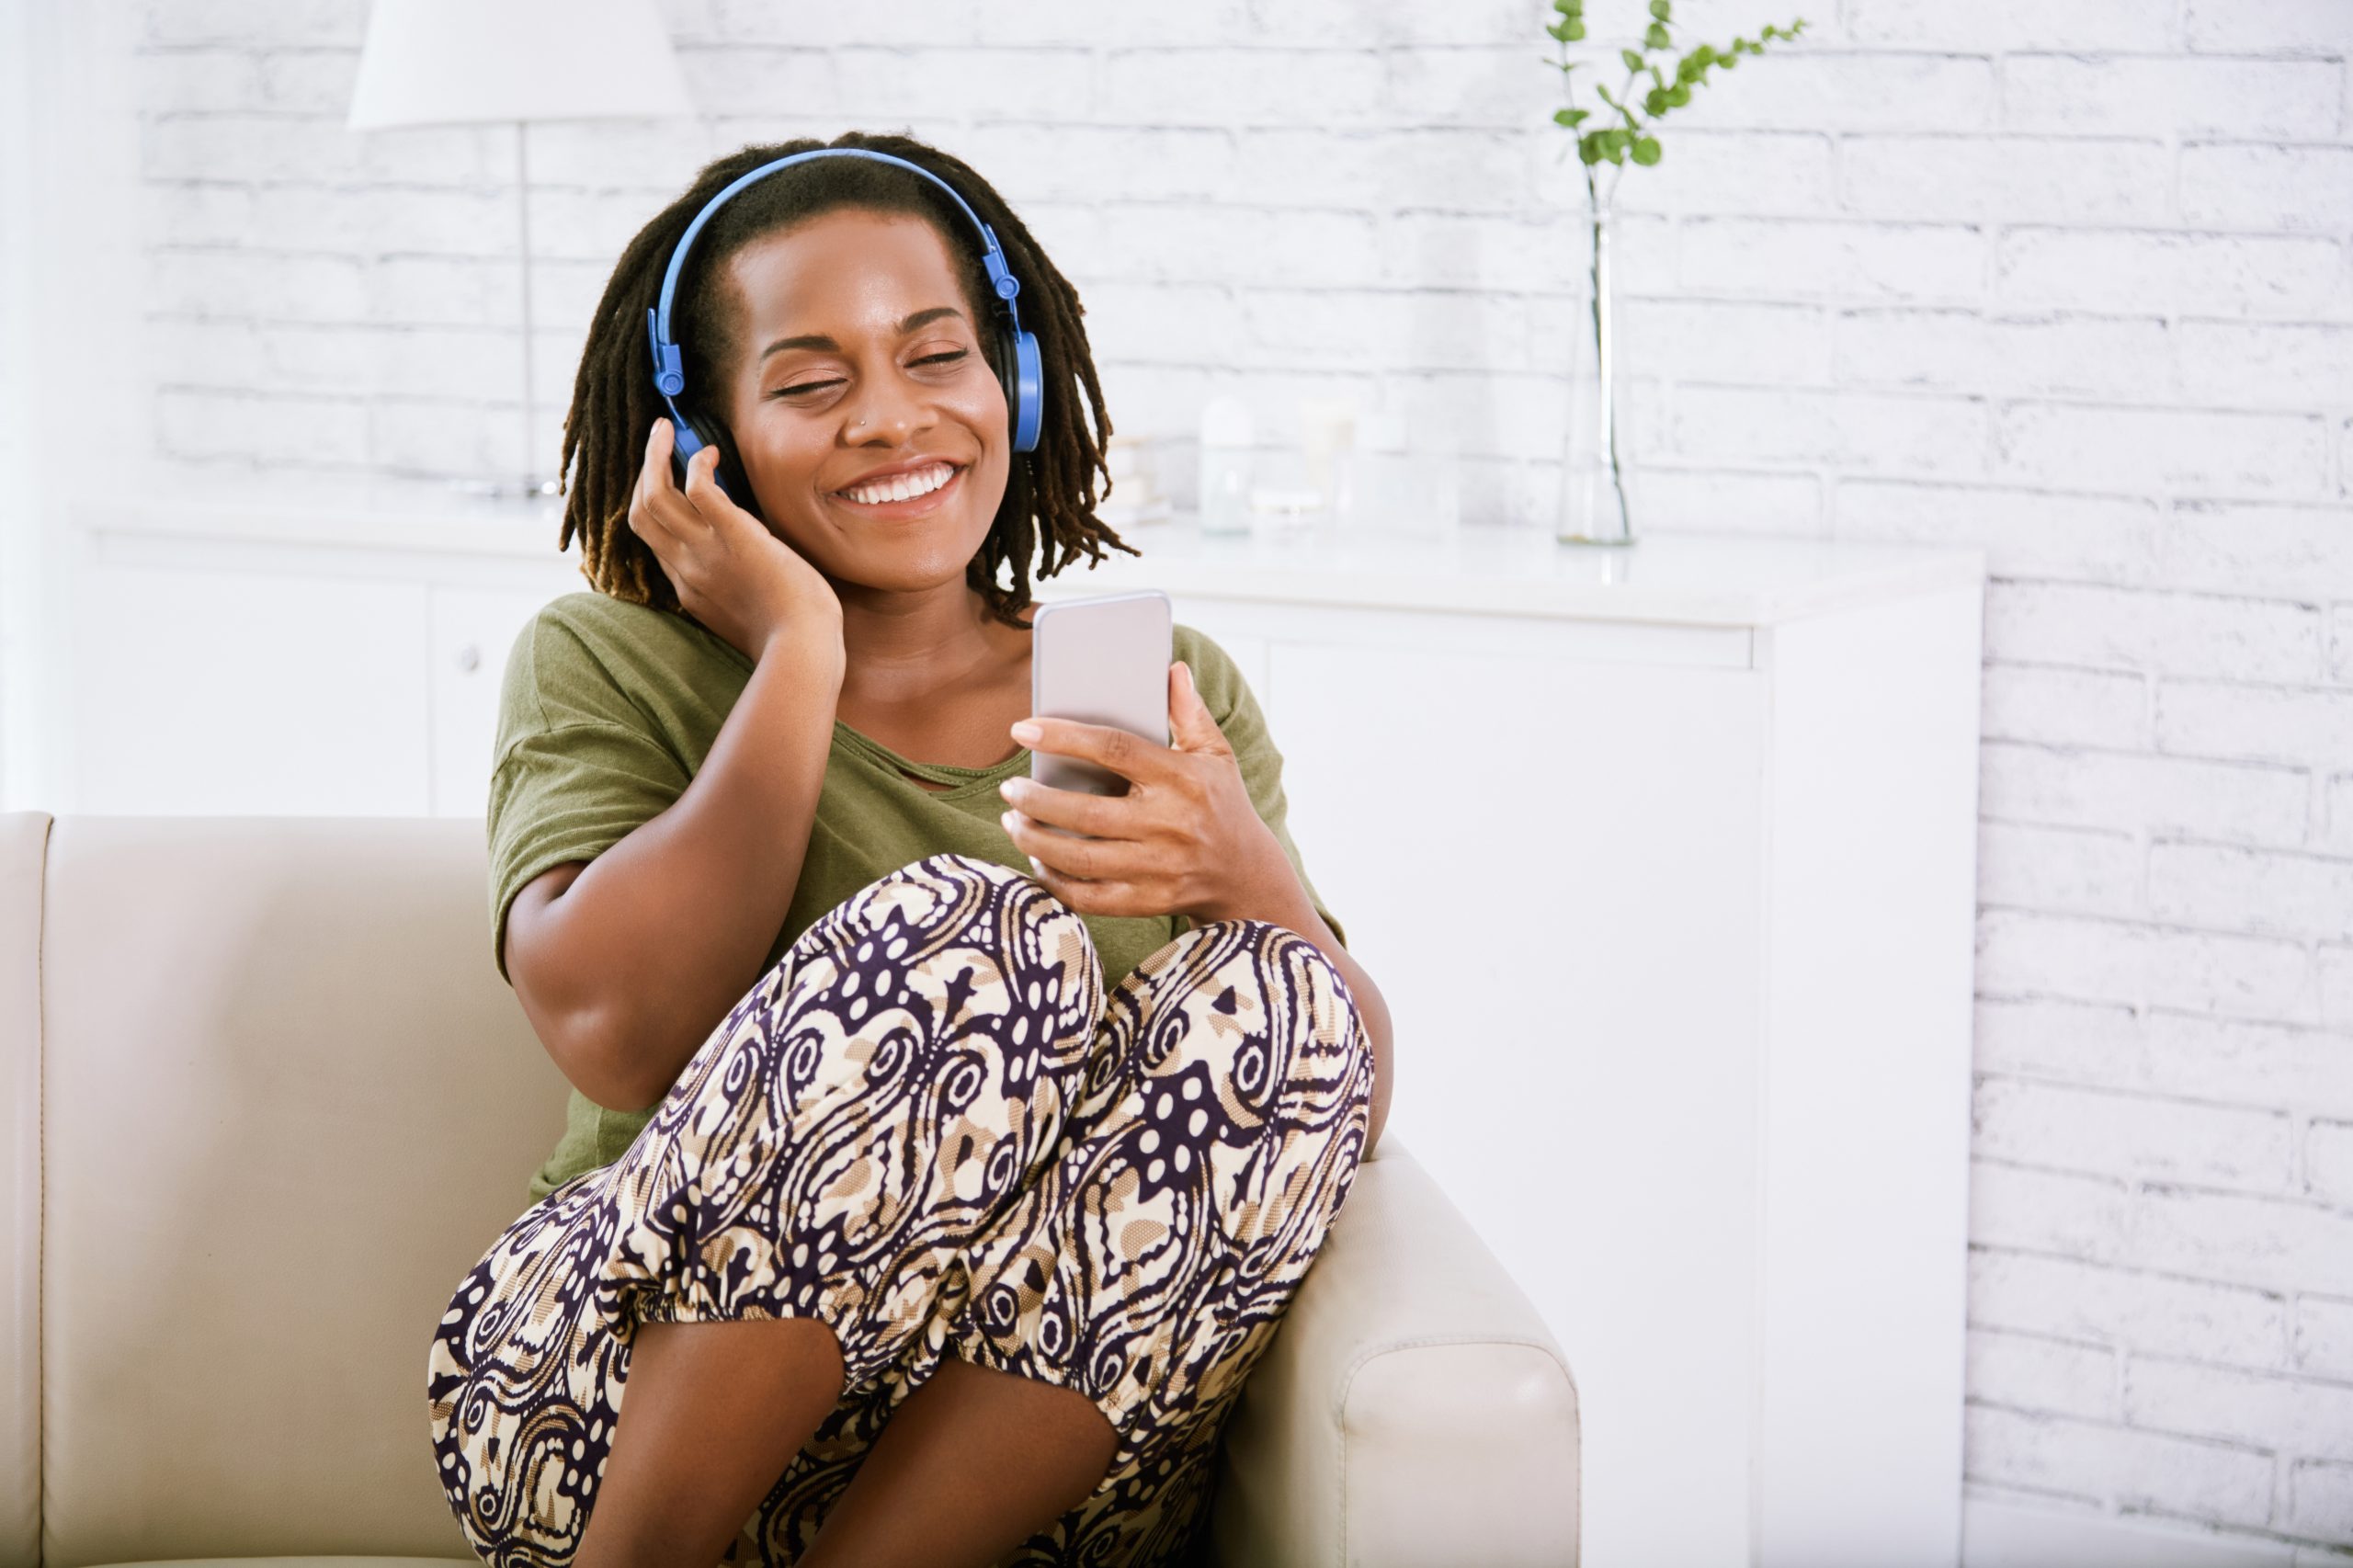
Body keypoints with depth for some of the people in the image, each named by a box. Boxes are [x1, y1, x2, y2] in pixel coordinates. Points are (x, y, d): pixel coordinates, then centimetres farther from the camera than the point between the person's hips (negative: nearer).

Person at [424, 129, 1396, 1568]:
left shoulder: (1175, 694, 14)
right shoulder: (605, 671, 6)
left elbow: (1351, 1092, 2)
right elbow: (621, 1035, -14)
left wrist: (1250, 881, -20)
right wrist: (799, 652, -6)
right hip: (623, 1435, -3)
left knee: (1269, 997, -22)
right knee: (981, 937, -26)